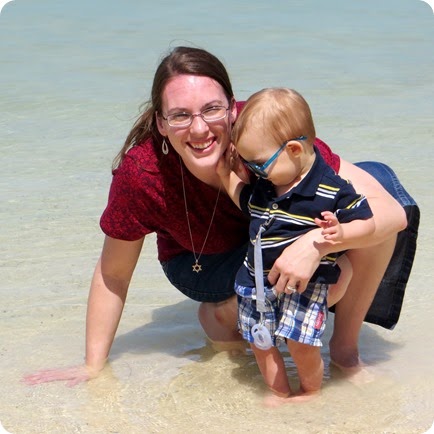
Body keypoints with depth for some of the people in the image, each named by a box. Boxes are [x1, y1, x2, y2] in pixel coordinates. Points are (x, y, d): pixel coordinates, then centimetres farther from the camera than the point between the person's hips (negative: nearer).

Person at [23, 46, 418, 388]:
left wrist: (315, 242, -51)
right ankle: (218, 313, 3)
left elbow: (392, 211, -34)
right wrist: (93, 366, -8)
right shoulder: (141, 172, -32)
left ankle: (345, 346, -3)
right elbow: (113, 274, -14)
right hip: (200, 263, -1)